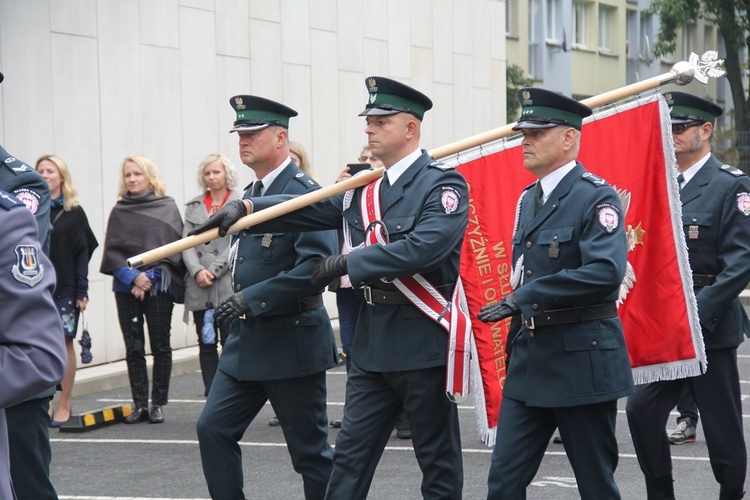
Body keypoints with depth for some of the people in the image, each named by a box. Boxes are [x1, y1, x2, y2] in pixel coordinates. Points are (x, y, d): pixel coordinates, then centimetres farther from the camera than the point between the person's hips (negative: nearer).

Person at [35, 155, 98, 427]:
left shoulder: (74, 212, 3)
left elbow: (82, 253, 1)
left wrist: (82, 291, -5)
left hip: (65, 287, -2)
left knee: (65, 342, -1)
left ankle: (64, 405, 5)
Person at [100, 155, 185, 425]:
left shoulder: (167, 207, 3)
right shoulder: (120, 211, 11)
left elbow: (171, 246, -3)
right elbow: (112, 249, 5)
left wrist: (149, 276, -11)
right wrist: (132, 277, -9)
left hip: (159, 285, -2)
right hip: (126, 287, 3)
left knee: (160, 346, -1)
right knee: (133, 347, 3)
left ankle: (158, 404, 5)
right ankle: (140, 405, 7)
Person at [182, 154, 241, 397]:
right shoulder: (193, 206, 15)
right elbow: (187, 243, 7)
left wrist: (213, 271, -11)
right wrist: (198, 271, -9)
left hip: (229, 285, -4)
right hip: (199, 287, 4)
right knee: (206, 344, 4)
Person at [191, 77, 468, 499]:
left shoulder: (444, 184, -10)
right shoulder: (364, 187, 13)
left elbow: (426, 246, -25)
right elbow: (311, 209, 3)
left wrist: (350, 262, -22)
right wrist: (247, 208, -13)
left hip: (423, 341, -7)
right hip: (372, 341, 7)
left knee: (438, 459, 5)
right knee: (351, 454, 6)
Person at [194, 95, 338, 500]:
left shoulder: (303, 192, -15)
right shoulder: (249, 196, 14)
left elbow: (318, 265, -25)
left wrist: (251, 299, -25)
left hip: (292, 343, -8)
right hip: (246, 343, 9)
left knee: (310, 449, 1)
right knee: (213, 428, 3)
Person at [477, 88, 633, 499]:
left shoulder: (596, 198, -12)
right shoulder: (529, 199, 14)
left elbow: (606, 271, -26)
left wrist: (522, 298, -25)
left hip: (582, 358, -7)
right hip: (530, 358, 8)